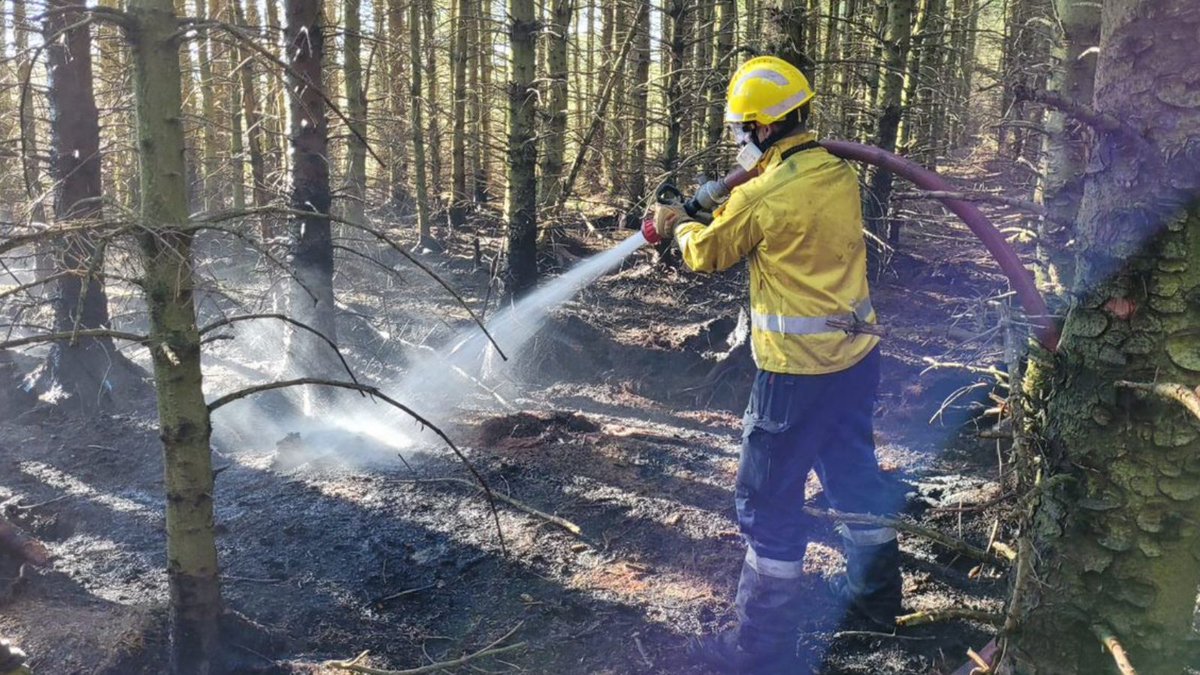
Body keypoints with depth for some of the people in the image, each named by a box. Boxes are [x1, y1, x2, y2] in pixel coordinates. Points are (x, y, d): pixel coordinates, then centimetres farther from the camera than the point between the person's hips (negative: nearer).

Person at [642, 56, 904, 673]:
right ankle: (875, 592, 42)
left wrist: (677, 226, 19)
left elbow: (706, 253, -1)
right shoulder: (840, 174, 2)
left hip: (797, 369, -8)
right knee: (853, 472, 24)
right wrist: (730, 198, 17)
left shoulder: (761, 198, -19)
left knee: (768, 501, 3)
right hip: (857, 352, 8)